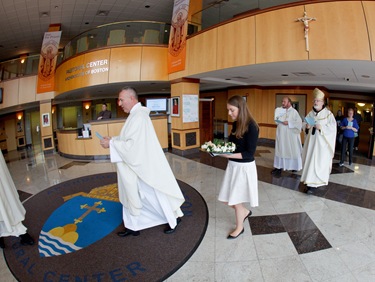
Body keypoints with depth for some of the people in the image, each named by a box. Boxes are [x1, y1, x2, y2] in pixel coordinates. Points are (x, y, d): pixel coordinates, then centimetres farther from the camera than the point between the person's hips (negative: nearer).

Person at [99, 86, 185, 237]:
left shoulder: (138, 116, -22)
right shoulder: (136, 114, 10)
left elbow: (132, 144, -26)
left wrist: (111, 144, -17)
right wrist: (113, 139, 5)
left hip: (143, 166, -10)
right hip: (136, 165, 10)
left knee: (155, 194, 7)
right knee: (131, 195, 16)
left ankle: (174, 218, 28)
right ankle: (133, 226, 31)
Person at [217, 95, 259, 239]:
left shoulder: (251, 126, -18)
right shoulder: (236, 124, 5)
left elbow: (249, 153, -19)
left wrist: (229, 155, -27)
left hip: (244, 167, -7)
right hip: (232, 165, 7)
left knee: (235, 200, 8)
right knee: (228, 200, 14)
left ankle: (239, 227, 33)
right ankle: (245, 212, 43)